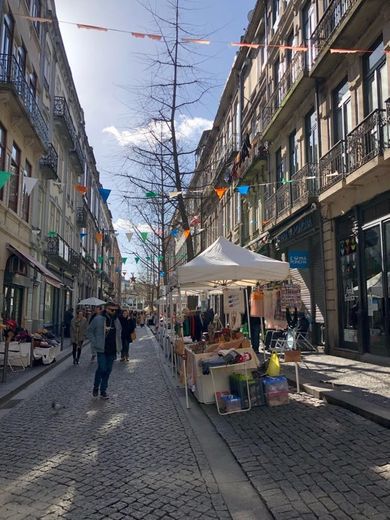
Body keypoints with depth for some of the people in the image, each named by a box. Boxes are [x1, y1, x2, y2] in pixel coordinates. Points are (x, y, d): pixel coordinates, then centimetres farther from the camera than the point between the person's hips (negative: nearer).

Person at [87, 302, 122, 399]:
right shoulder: (98, 319, -7)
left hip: (112, 350, 5)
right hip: (101, 349, -5)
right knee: (102, 368, -8)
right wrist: (95, 342, -8)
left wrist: (118, 345, 14)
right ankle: (96, 387, 17)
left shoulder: (116, 320, 8)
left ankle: (103, 391, 20)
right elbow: (89, 331, 0)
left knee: (108, 370, 8)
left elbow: (119, 332, 23)